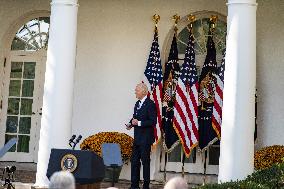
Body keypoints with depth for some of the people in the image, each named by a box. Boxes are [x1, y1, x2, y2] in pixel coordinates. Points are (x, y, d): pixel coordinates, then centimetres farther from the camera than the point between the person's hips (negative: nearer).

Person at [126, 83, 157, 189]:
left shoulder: (150, 104, -13)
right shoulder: (137, 104, 14)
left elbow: (153, 121, -18)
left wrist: (139, 123, -22)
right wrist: (131, 123, 4)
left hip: (145, 138, -8)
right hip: (137, 138, 9)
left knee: (145, 161, -1)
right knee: (134, 161, 10)